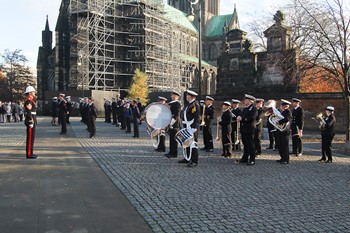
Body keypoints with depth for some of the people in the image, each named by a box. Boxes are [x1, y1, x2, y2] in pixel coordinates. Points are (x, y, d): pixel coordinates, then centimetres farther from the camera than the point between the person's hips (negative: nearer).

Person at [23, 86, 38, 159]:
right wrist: (31, 122, -23)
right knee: (30, 137, -7)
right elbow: (28, 112, -21)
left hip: (32, 121, 10)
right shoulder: (28, 100, -14)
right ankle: (29, 154, -2)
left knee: (31, 137, 13)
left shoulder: (31, 100, 18)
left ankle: (30, 153, 20)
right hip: (30, 121, -10)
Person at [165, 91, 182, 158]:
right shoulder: (171, 103, 17)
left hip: (174, 124, -9)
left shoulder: (177, 104, -12)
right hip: (171, 123, 9)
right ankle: (171, 152, 20)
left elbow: (176, 115, -19)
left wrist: (171, 123, -21)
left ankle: (174, 153, 0)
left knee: (174, 138, -5)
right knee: (171, 138, 13)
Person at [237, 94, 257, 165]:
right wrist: (239, 118, -6)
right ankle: (245, 158, 22)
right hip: (243, 129, 8)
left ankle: (252, 160, -1)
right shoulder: (245, 108, 19)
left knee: (250, 145, -5)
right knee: (245, 144, 14)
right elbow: (241, 116, 18)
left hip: (249, 130, -8)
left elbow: (251, 118, -20)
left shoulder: (253, 108, -8)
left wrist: (242, 119, -16)